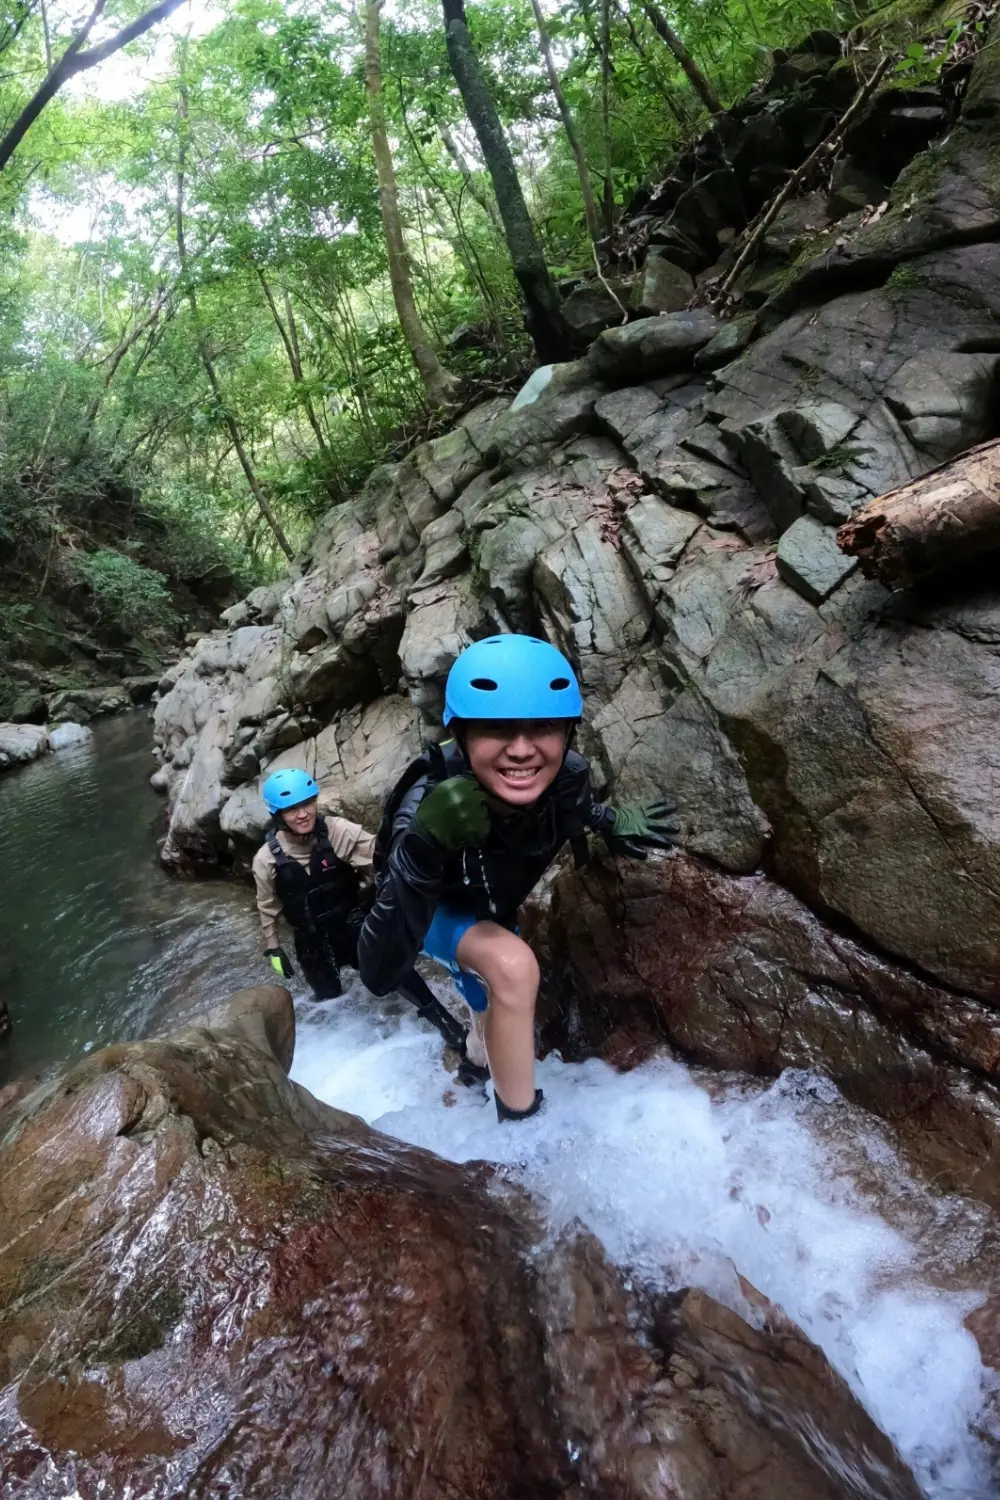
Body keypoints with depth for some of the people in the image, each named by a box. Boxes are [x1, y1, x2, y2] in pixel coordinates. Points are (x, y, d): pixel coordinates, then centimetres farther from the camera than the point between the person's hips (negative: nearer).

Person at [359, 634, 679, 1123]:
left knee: (498, 1009, 30)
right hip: (432, 913, -5)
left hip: (491, 910, 5)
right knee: (513, 966, -35)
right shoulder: (430, 807, -45)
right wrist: (423, 852, -60)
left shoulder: (568, 776, -32)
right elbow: (379, 973, -48)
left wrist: (614, 823, -20)